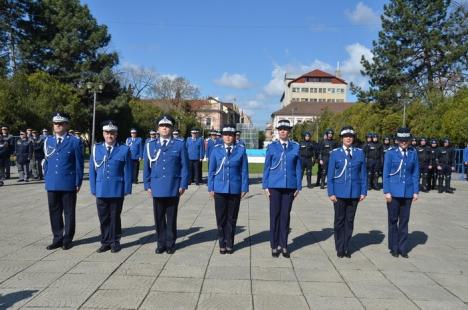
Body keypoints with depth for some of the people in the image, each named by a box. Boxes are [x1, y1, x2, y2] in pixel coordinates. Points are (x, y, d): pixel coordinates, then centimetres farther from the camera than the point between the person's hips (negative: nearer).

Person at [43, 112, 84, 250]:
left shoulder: (75, 141, -3)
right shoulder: (48, 141, 10)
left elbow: (79, 163, -3)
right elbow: (46, 161, 16)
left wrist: (78, 182, -6)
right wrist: (46, 178, 9)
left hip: (68, 184, -4)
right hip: (52, 184, 4)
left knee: (69, 213, 6)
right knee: (54, 212, 10)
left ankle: (67, 239, 17)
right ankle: (57, 238, 21)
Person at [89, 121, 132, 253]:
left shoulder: (124, 149, -1)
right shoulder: (96, 148, 6)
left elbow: (127, 171, -1)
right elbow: (92, 170, 8)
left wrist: (127, 189, -5)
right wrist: (93, 188, 3)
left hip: (117, 190, -2)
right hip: (101, 190, 2)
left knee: (115, 217, 8)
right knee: (103, 218, 8)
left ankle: (115, 242, 20)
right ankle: (105, 242, 20)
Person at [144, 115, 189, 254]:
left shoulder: (179, 145, 0)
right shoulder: (151, 145, 7)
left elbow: (184, 166, 0)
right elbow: (147, 167, 9)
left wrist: (183, 185, -5)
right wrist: (147, 185, 5)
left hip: (173, 188, -2)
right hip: (157, 188, 2)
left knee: (171, 217, 8)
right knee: (159, 217, 7)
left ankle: (170, 243, 19)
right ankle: (161, 243, 19)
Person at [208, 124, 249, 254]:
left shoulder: (241, 150, 0)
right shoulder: (216, 150, 2)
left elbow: (244, 170, 1)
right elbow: (211, 170, 5)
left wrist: (244, 188, -1)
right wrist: (211, 188, 2)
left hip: (235, 189, 0)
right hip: (220, 189, 0)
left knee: (232, 218, 8)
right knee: (221, 218, 5)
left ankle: (229, 244, 20)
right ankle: (222, 244, 18)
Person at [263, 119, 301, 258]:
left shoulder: (295, 147, 5)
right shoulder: (272, 146, 3)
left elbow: (298, 167, 7)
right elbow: (266, 167, 5)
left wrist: (298, 186, 3)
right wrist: (265, 186, 0)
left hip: (289, 186, 1)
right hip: (275, 186, -1)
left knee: (286, 215, 6)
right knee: (275, 215, 3)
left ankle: (283, 245, 17)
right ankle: (274, 246, 13)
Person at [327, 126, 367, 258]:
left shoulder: (360, 153, 5)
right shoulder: (335, 153, 0)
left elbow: (363, 173, 6)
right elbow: (330, 174, 0)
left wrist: (363, 191, 2)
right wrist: (331, 193, -5)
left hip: (354, 192, 2)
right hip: (339, 192, -1)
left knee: (349, 220, 9)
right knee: (339, 220, 6)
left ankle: (346, 248, 21)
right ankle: (340, 248, 17)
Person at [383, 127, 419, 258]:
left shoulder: (413, 153, 5)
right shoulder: (390, 153, -3)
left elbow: (415, 173, 8)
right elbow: (386, 174, -2)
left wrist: (416, 191, 4)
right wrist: (387, 192, -7)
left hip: (408, 192, 2)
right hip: (394, 192, -2)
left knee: (404, 221, 9)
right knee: (393, 220, 6)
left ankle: (403, 248, 20)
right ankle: (394, 248, 18)